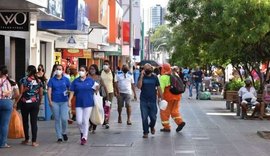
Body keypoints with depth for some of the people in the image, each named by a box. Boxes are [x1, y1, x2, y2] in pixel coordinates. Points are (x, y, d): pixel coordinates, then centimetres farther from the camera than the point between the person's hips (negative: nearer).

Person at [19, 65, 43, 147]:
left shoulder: (23, 80, -7)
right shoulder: (39, 81, 2)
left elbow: (21, 92, -10)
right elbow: (41, 94, 5)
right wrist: (39, 102, 18)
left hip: (25, 103, -2)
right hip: (35, 103, 2)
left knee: (25, 121, 13)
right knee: (34, 122, 2)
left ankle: (26, 139, 20)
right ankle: (34, 141, -1)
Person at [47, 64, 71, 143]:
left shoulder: (66, 80, 5)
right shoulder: (52, 80, 4)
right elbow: (49, 91, 0)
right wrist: (50, 101, -8)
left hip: (64, 102, -1)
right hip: (55, 102, 1)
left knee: (64, 118, -12)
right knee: (57, 120, 4)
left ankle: (64, 133, 15)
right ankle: (59, 137, 12)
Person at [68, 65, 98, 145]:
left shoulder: (90, 81, 1)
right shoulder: (75, 81, 2)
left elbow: (96, 88, 16)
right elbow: (72, 92, -1)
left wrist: (97, 87, -3)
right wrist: (69, 100, -9)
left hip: (88, 103, -1)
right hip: (79, 104, 1)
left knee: (85, 121, 1)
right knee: (79, 121, -2)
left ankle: (84, 137, 11)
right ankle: (82, 132, 28)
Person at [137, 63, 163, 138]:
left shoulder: (154, 77, 5)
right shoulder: (141, 77, 2)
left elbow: (158, 88, 7)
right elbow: (139, 86, -14)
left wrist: (161, 98, 1)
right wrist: (141, 76, -19)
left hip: (152, 101, 1)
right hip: (143, 101, -1)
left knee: (153, 117, 3)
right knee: (144, 118, 0)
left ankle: (152, 126, 34)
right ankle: (145, 132, 11)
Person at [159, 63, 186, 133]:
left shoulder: (163, 77, -12)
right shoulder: (175, 74, 11)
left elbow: (161, 88, -19)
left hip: (168, 97, -7)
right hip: (177, 96, 7)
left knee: (165, 112, 4)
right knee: (175, 110, 18)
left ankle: (166, 127, 6)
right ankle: (180, 121, 0)